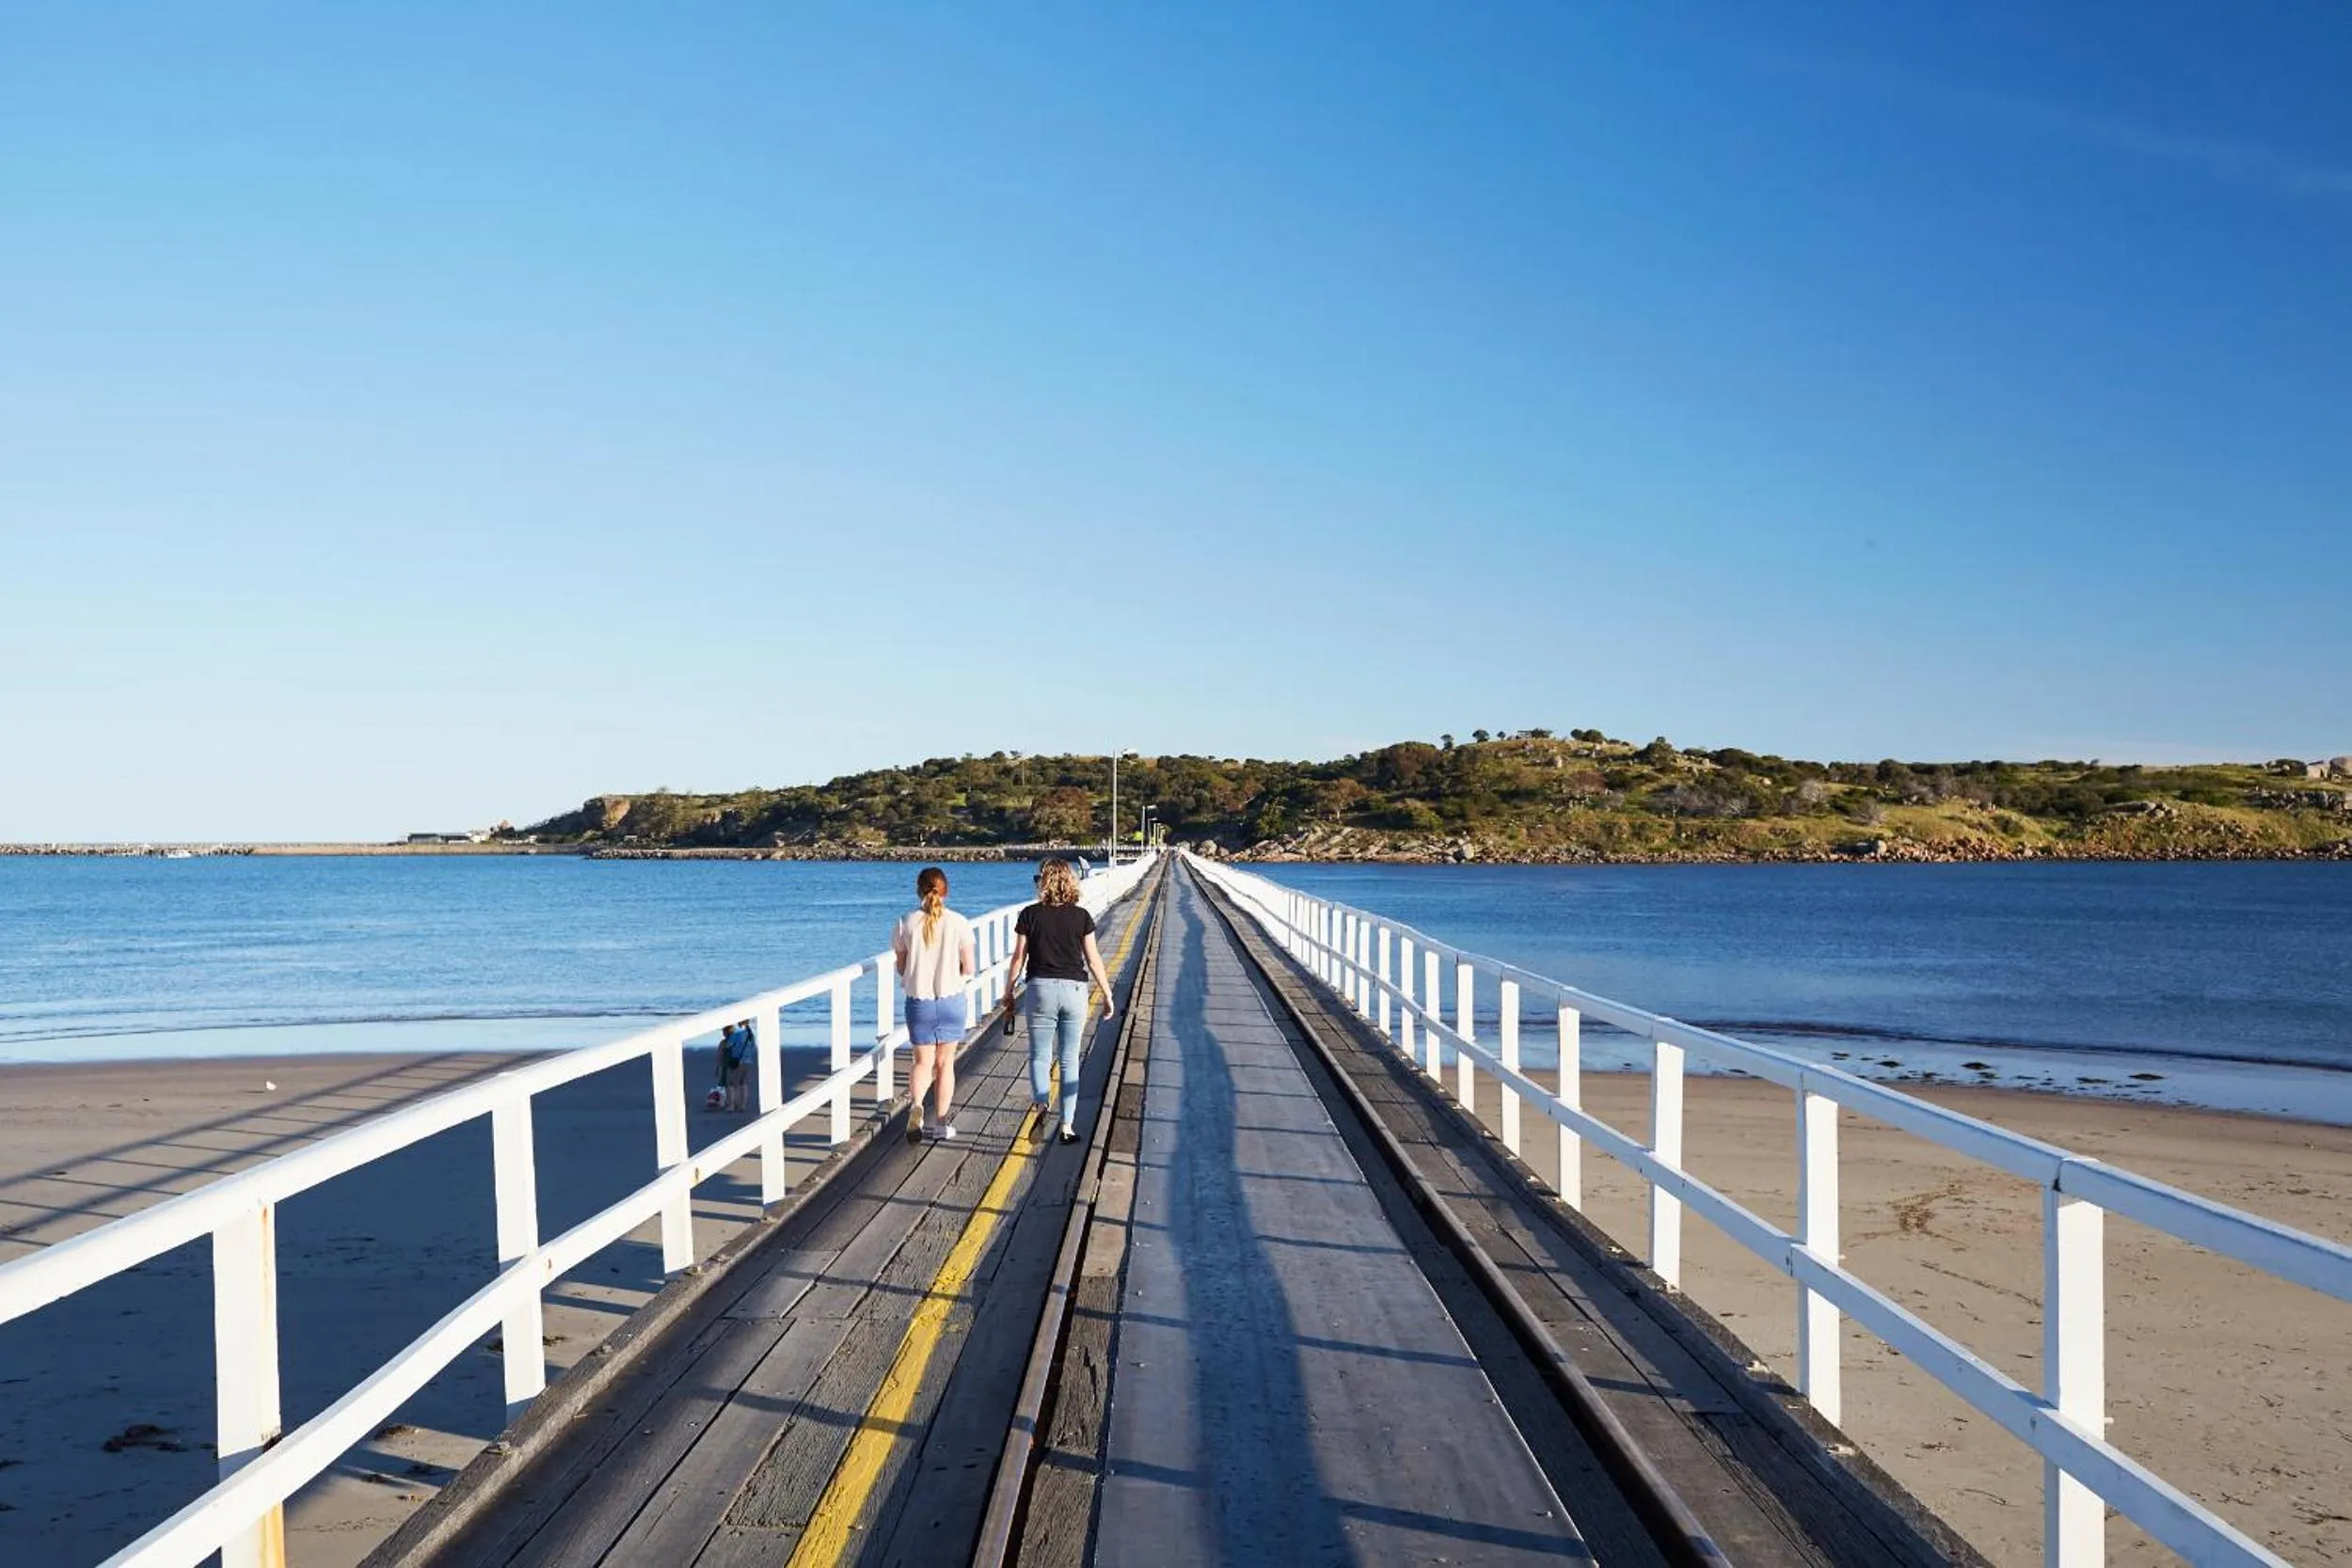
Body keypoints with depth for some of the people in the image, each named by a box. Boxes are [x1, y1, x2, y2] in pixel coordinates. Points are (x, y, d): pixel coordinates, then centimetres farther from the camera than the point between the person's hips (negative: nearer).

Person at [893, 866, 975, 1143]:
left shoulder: (906, 922, -7)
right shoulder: (959, 923, -9)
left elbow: (901, 967, 1)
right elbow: (968, 969, -4)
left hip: (918, 1002, 0)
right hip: (952, 1000, 0)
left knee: (923, 1061, 12)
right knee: (945, 1063, 14)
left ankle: (917, 1105, -16)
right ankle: (941, 1123, 20)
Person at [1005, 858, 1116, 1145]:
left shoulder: (1030, 915, -2)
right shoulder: (1081, 916, 1)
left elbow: (1018, 958, 1)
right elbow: (1093, 959, 1)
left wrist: (1008, 992, 12)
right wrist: (1107, 994, 10)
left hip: (1041, 988, -1)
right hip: (1075, 989, 1)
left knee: (1039, 1055, 9)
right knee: (1070, 1059, 9)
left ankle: (1041, 1102, -19)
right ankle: (1067, 1124, 9)